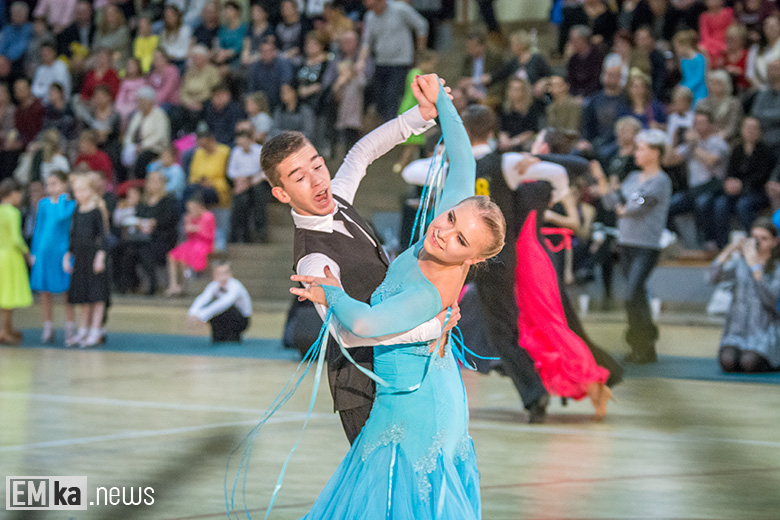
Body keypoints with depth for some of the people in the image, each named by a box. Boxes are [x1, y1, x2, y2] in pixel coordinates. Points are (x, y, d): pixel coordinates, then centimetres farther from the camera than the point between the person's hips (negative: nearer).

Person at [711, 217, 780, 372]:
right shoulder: (739, 260, 8)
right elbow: (714, 277, -7)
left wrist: (755, 265, -20)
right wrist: (730, 249, -17)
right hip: (736, 329, 2)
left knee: (749, 363, -29)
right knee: (728, 362, -29)